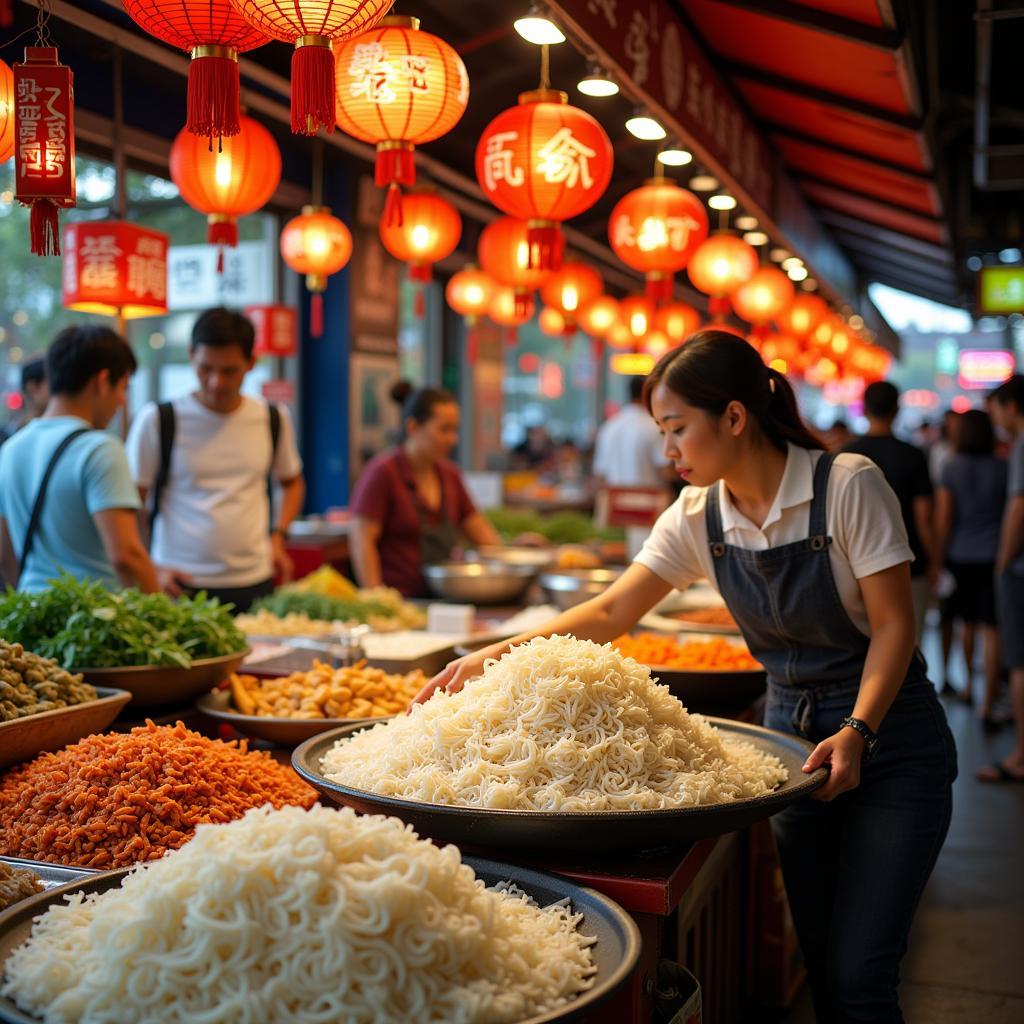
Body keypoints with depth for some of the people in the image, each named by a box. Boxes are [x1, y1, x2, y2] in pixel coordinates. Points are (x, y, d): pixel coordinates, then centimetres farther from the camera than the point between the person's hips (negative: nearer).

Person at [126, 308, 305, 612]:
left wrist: (278, 537, 8)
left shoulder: (273, 420, 7)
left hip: (255, 585, 3)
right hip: (182, 586, -3)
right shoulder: (157, 422, -3)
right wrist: (150, 570, -10)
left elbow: (292, 482, 23)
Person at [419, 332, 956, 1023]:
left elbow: (894, 624, -14)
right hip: (793, 732, 5)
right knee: (821, 963, 10)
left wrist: (857, 731, -26)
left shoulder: (848, 486, -17)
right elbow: (611, 613, -1)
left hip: (889, 738, -4)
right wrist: (492, 659, -8)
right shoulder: (698, 517, -2)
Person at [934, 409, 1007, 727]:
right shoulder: (1003, 469, -1)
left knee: (968, 623, 19)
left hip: (960, 557, 1)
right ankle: (987, 705, -5)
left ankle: (968, 683, 34)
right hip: (995, 557, -1)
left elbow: (943, 519, -5)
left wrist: (937, 562, 0)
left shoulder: (951, 469, -2)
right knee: (992, 630, -2)